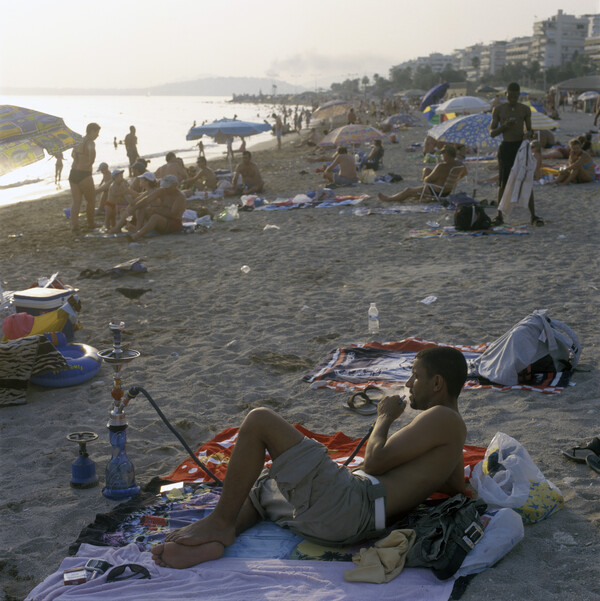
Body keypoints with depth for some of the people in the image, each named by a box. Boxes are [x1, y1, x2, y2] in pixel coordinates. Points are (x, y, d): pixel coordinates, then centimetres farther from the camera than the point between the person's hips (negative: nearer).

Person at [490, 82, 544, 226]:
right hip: (506, 146, 0)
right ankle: (500, 216, 10)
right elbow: (492, 133, 3)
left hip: (521, 146, 0)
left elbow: (529, 130, 13)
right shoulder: (498, 110, 5)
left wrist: (529, 133, -12)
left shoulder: (525, 109, 7)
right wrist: (504, 126, -16)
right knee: (503, 183, 2)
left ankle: (533, 216, 2)